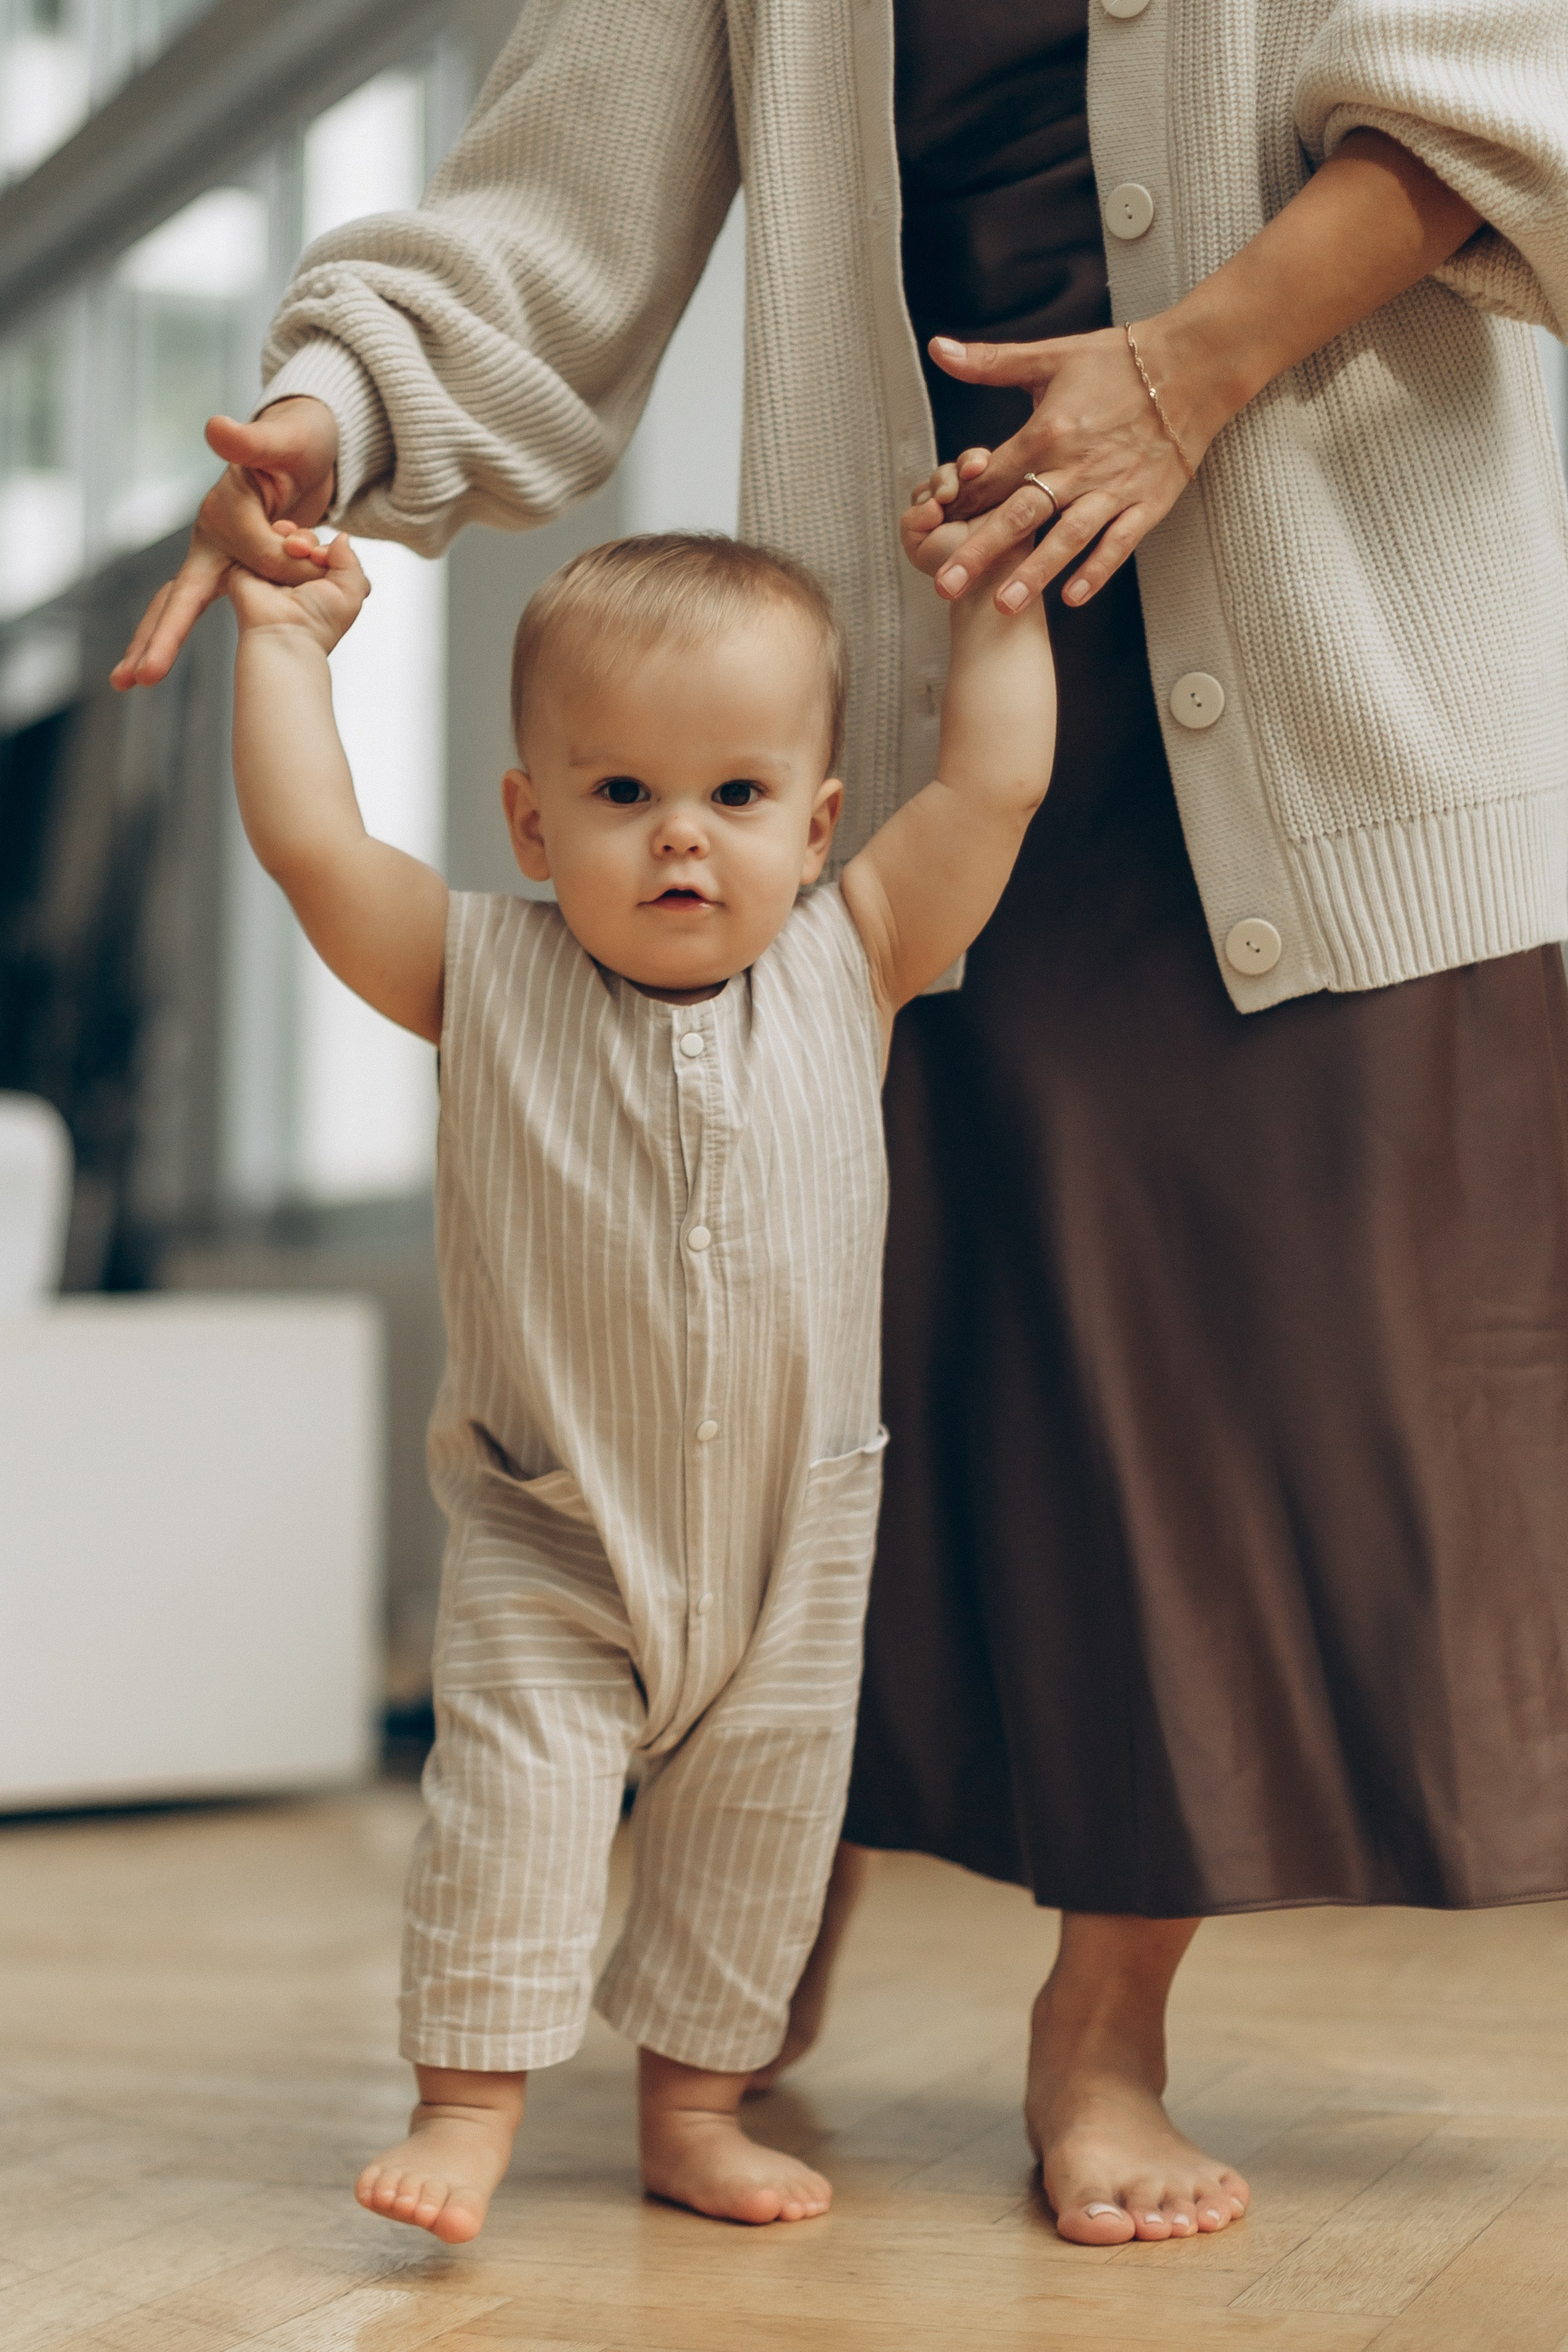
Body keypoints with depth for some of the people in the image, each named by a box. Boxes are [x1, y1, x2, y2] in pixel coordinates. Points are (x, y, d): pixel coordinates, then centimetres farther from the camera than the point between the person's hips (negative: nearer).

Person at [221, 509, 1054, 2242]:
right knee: (512, 1789, -9)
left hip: (790, 1530, 2)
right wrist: (287, 641, -7)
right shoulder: (483, 980, -10)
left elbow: (992, 786, -8)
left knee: (759, 1813, 11)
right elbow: (307, 842, -15)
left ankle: (693, 2107, 25)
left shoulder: (850, 964, -7)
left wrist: (992, 592, 0)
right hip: (548, 1528, -2)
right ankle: (469, 2098, 4)